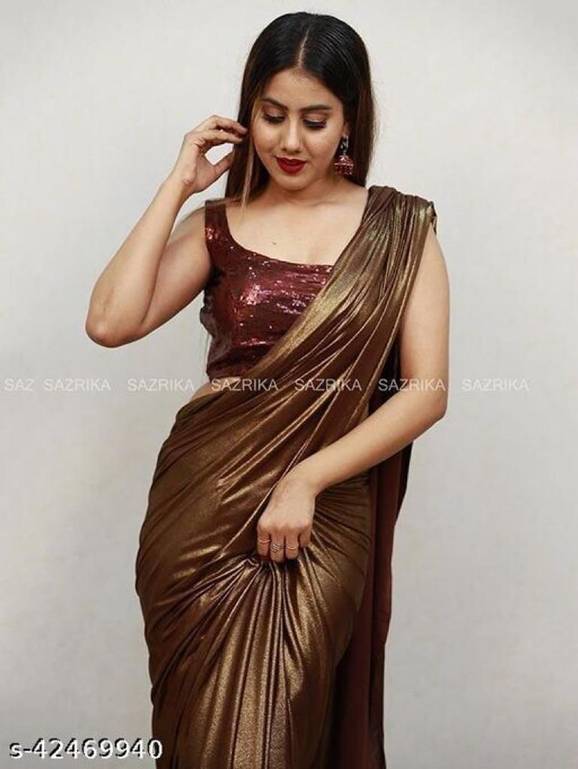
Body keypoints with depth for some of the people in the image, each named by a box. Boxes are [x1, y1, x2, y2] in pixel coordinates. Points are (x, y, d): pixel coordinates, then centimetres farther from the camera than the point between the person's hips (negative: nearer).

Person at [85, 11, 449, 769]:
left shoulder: (401, 227, 2)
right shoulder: (218, 224, 6)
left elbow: (428, 390, -5)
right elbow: (110, 323, -9)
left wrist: (305, 479, -15)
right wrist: (178, 185, -5)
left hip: (325, 515, -1)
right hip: (202, 509, 2)